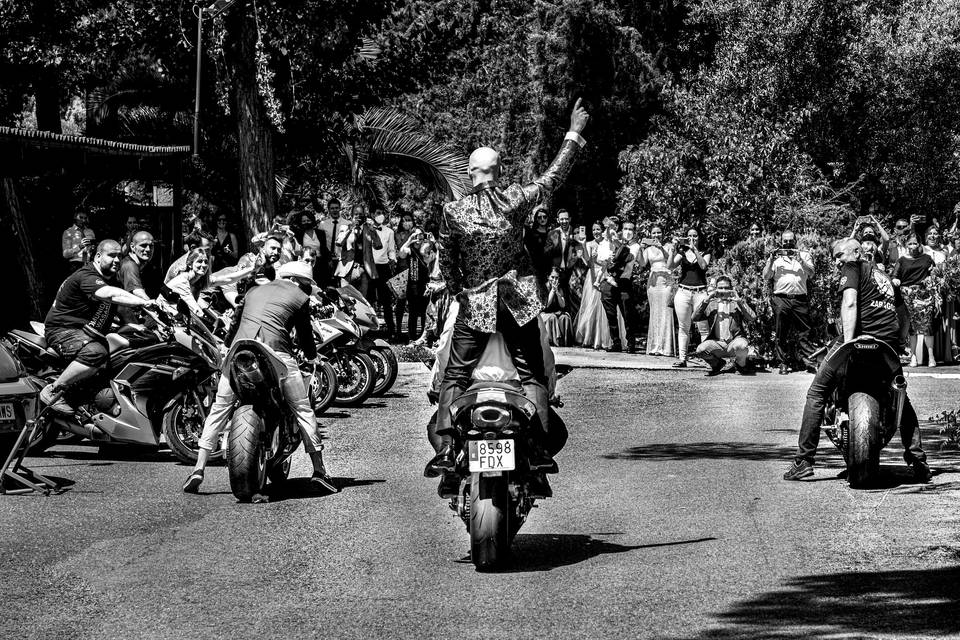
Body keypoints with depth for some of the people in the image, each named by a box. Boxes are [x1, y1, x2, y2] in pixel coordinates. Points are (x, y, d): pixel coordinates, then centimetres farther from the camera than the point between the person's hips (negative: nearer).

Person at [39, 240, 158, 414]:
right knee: (96, 354, -34)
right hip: (64, 330, -11)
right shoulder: (86, 276, -22)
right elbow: (109, 294, -37)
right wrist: (143, 302, -45)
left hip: (88, 333, 11)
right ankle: (53, 391, -25)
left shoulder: (112, 281, 14)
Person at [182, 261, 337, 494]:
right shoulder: (299, 297, 16)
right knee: (303, 409, 7)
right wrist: (312, 358, 40)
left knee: (220, 408, 12)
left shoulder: (254, 291, 29)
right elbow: (305, 334, 20)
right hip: (274, 353, -4)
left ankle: (199, 468, 4)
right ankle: (319, 469, 7)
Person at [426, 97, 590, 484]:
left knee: (455, 376, 4)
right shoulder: (516, 201, -7)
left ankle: (446, 449, -10)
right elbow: (555, 175, 2)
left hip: (474, 303, 0)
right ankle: (539, 447, -6)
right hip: (519, 300, 0)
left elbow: (446, 261, 1)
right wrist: (573, 134, 11)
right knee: (532, 375, 6)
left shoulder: (453, 212, -7)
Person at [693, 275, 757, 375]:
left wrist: (739, 301, -12)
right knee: (701, 350, -28)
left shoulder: (737, 303, 11)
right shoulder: (711, 304, 15)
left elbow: (752, 319, -6)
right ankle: (716, 364, 6)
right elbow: (695, 318, 0)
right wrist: (706, 301, -10)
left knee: (741, 346, -36)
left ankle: (740, 364, 1)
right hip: (717, 343, 1)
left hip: (735, 340, -1)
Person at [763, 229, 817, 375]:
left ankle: (809, 361, -4)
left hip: (800, 299, 0)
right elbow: (766, 276, 8)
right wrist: (770, 261, -6)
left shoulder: (804, 255, 15)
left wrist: (800, 260, -15)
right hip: (780, 299, 0)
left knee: (805, 332, -5)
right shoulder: (776, 257, 17)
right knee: (781, 334, 0)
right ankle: (784, 364, 5)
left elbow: (811, 273, 0)